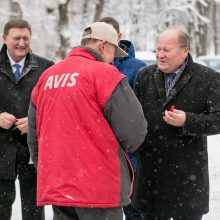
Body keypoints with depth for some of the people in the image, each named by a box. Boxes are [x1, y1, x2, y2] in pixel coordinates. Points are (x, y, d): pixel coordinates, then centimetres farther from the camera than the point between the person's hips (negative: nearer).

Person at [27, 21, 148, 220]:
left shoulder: (47, 76, 12)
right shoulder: (105, 73, -8)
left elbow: (34, 132, 17)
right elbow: (133, 130, -12)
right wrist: (121, 147, 10)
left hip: (55, 187, 6)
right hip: (99, 189, -6)